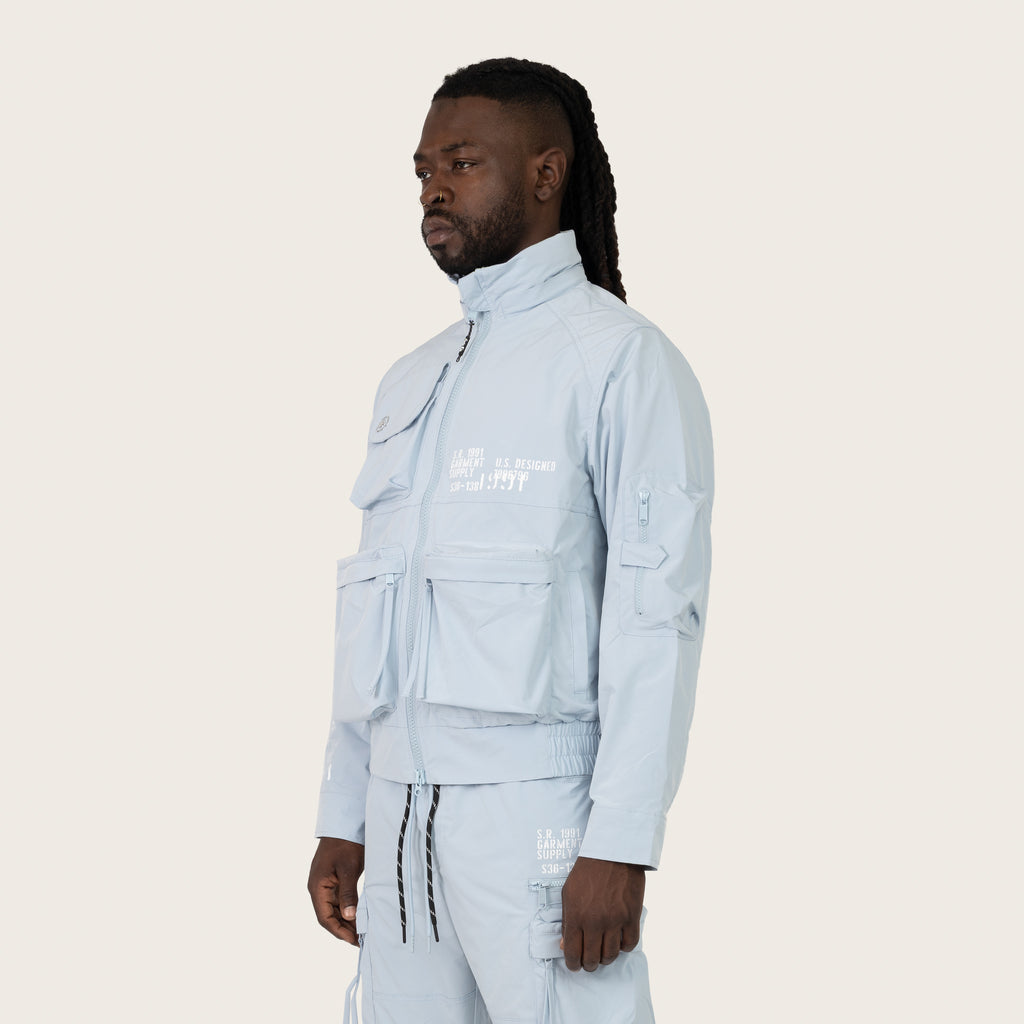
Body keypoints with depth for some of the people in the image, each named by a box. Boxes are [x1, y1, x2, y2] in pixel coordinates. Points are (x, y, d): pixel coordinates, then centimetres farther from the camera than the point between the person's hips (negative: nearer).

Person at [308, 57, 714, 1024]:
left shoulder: (620, 357, -4)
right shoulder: (411, 382, 18)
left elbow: (657, 611, -11)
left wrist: (620, 845, -17)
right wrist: (342, 821, 14)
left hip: (536, 809, -6)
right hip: (403, 809, 6)